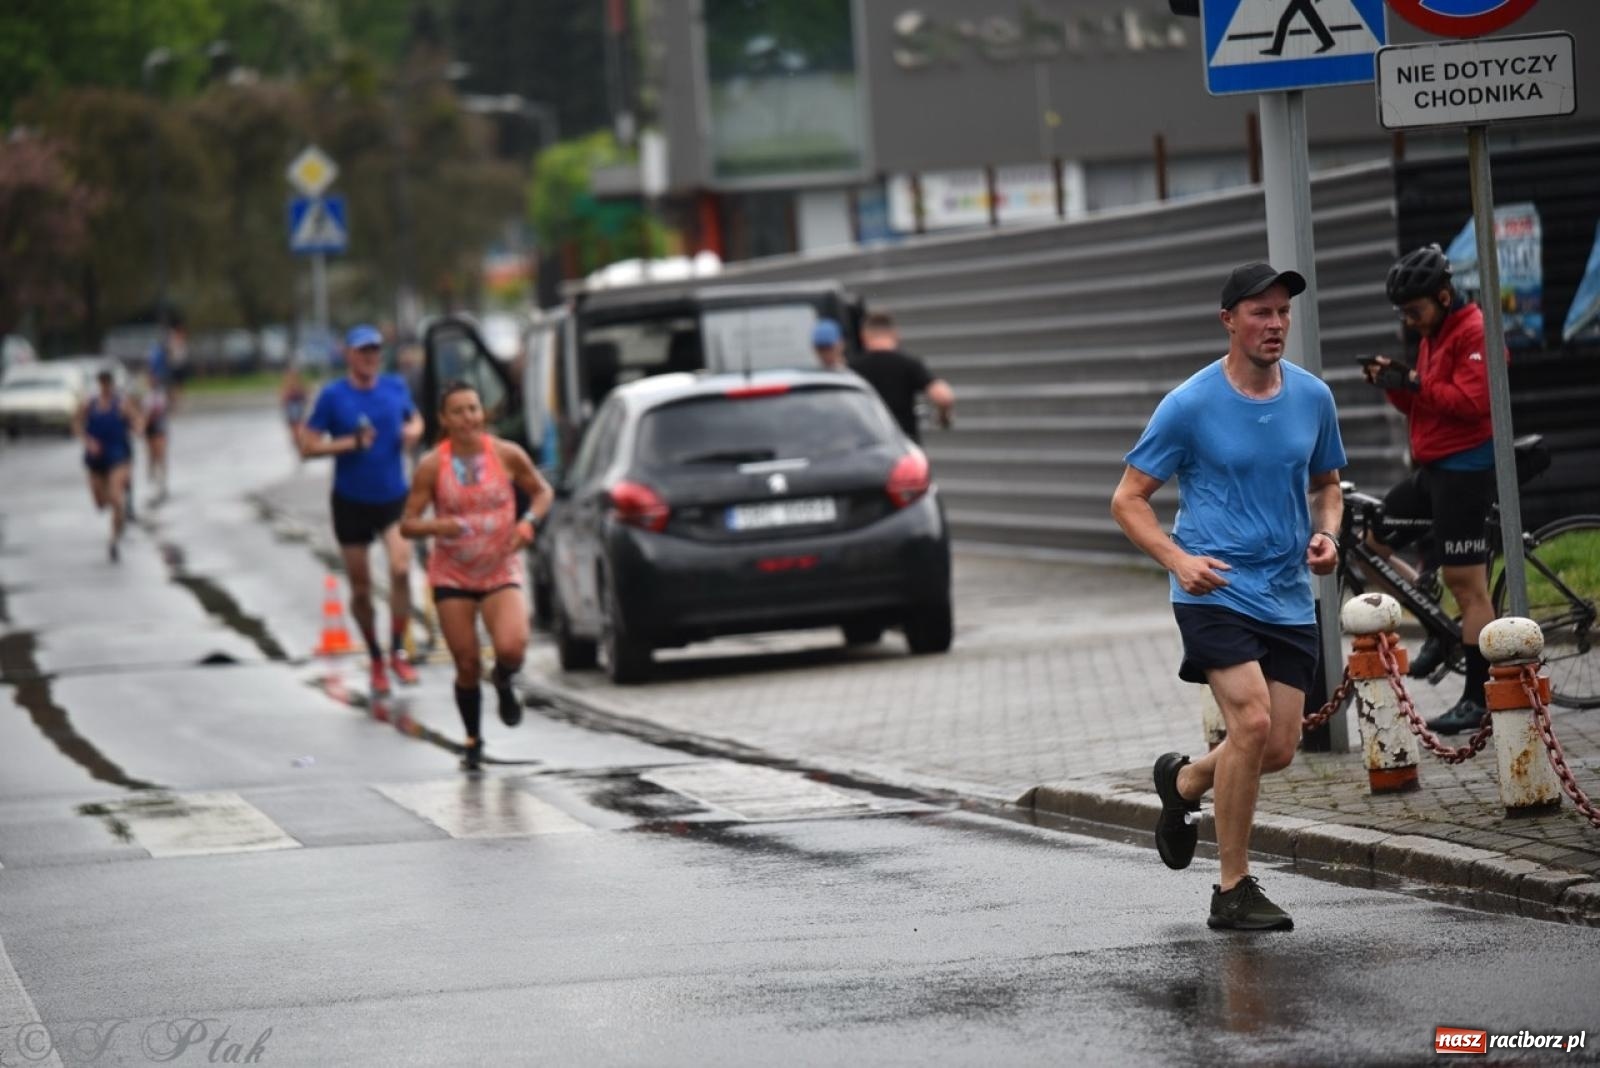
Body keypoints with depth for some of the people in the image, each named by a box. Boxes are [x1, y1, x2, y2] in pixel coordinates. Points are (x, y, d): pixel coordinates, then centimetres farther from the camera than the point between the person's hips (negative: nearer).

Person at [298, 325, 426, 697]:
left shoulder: (395, 387, 2)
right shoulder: (333, 395, -8)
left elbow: (415, 418, 20)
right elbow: (308, 446, -9)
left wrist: (413, 431, -3)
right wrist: (351, 443, -21)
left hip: (394, 498, 1)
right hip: (352, 502, -1)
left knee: (401, 569, -20)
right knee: (361, 589, 6)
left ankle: (398, 652, -6)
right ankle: (375, 660, 25)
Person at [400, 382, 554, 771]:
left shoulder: (507, 455, -6)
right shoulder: (432, 466, -8)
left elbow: (543, 491, 9)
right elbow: (407, 524, -5)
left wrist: (529, 521, -11)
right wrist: (438, 526, -26)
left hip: (501, 572, 0)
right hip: (452, 576, 0)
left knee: (512, 647, -24)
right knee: (467, 666, 2)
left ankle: (504, 682, 14)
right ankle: (473, 740, 25)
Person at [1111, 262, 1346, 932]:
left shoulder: (1312, 398, 6)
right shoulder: (1189, 405, -8)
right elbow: (1128, 500, -3)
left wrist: (1326, 533, 0)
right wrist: (1178, 559, -19)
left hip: (1288, 595, 5)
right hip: (1214, 592, -5)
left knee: (1279, 749, 2)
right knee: (1252, 722, -20)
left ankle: (1182, 783, 36)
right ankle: (1233, 891, -9)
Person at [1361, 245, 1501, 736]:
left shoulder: (1474, 332, -13)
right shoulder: (1433, 335, 17)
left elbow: (1473, 401, -23)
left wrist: (1414, 383, -23)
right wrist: (1393, 381, 1)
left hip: (1465, 469, -10)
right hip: (1431, 469, 10)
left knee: (1467, 585, -8)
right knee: (1372, 541, 12)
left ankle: (1478, 699, -5)